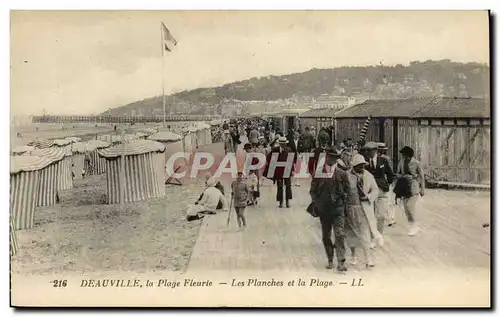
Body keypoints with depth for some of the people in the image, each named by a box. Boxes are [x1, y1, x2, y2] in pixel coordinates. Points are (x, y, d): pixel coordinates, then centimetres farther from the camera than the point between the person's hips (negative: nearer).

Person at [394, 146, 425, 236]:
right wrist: (402, 176, -9)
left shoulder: (416, 163, -8)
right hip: (404, 187, 5)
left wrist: (422, 188, 2)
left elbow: (421, 175, 1)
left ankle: (414, 226, 2)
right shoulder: (401, 163, 3)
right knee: (406, 208, 6)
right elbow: (397, 174, 12)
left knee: (409, 205, -16)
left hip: (413, 187, -5)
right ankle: (413, 226, 19)